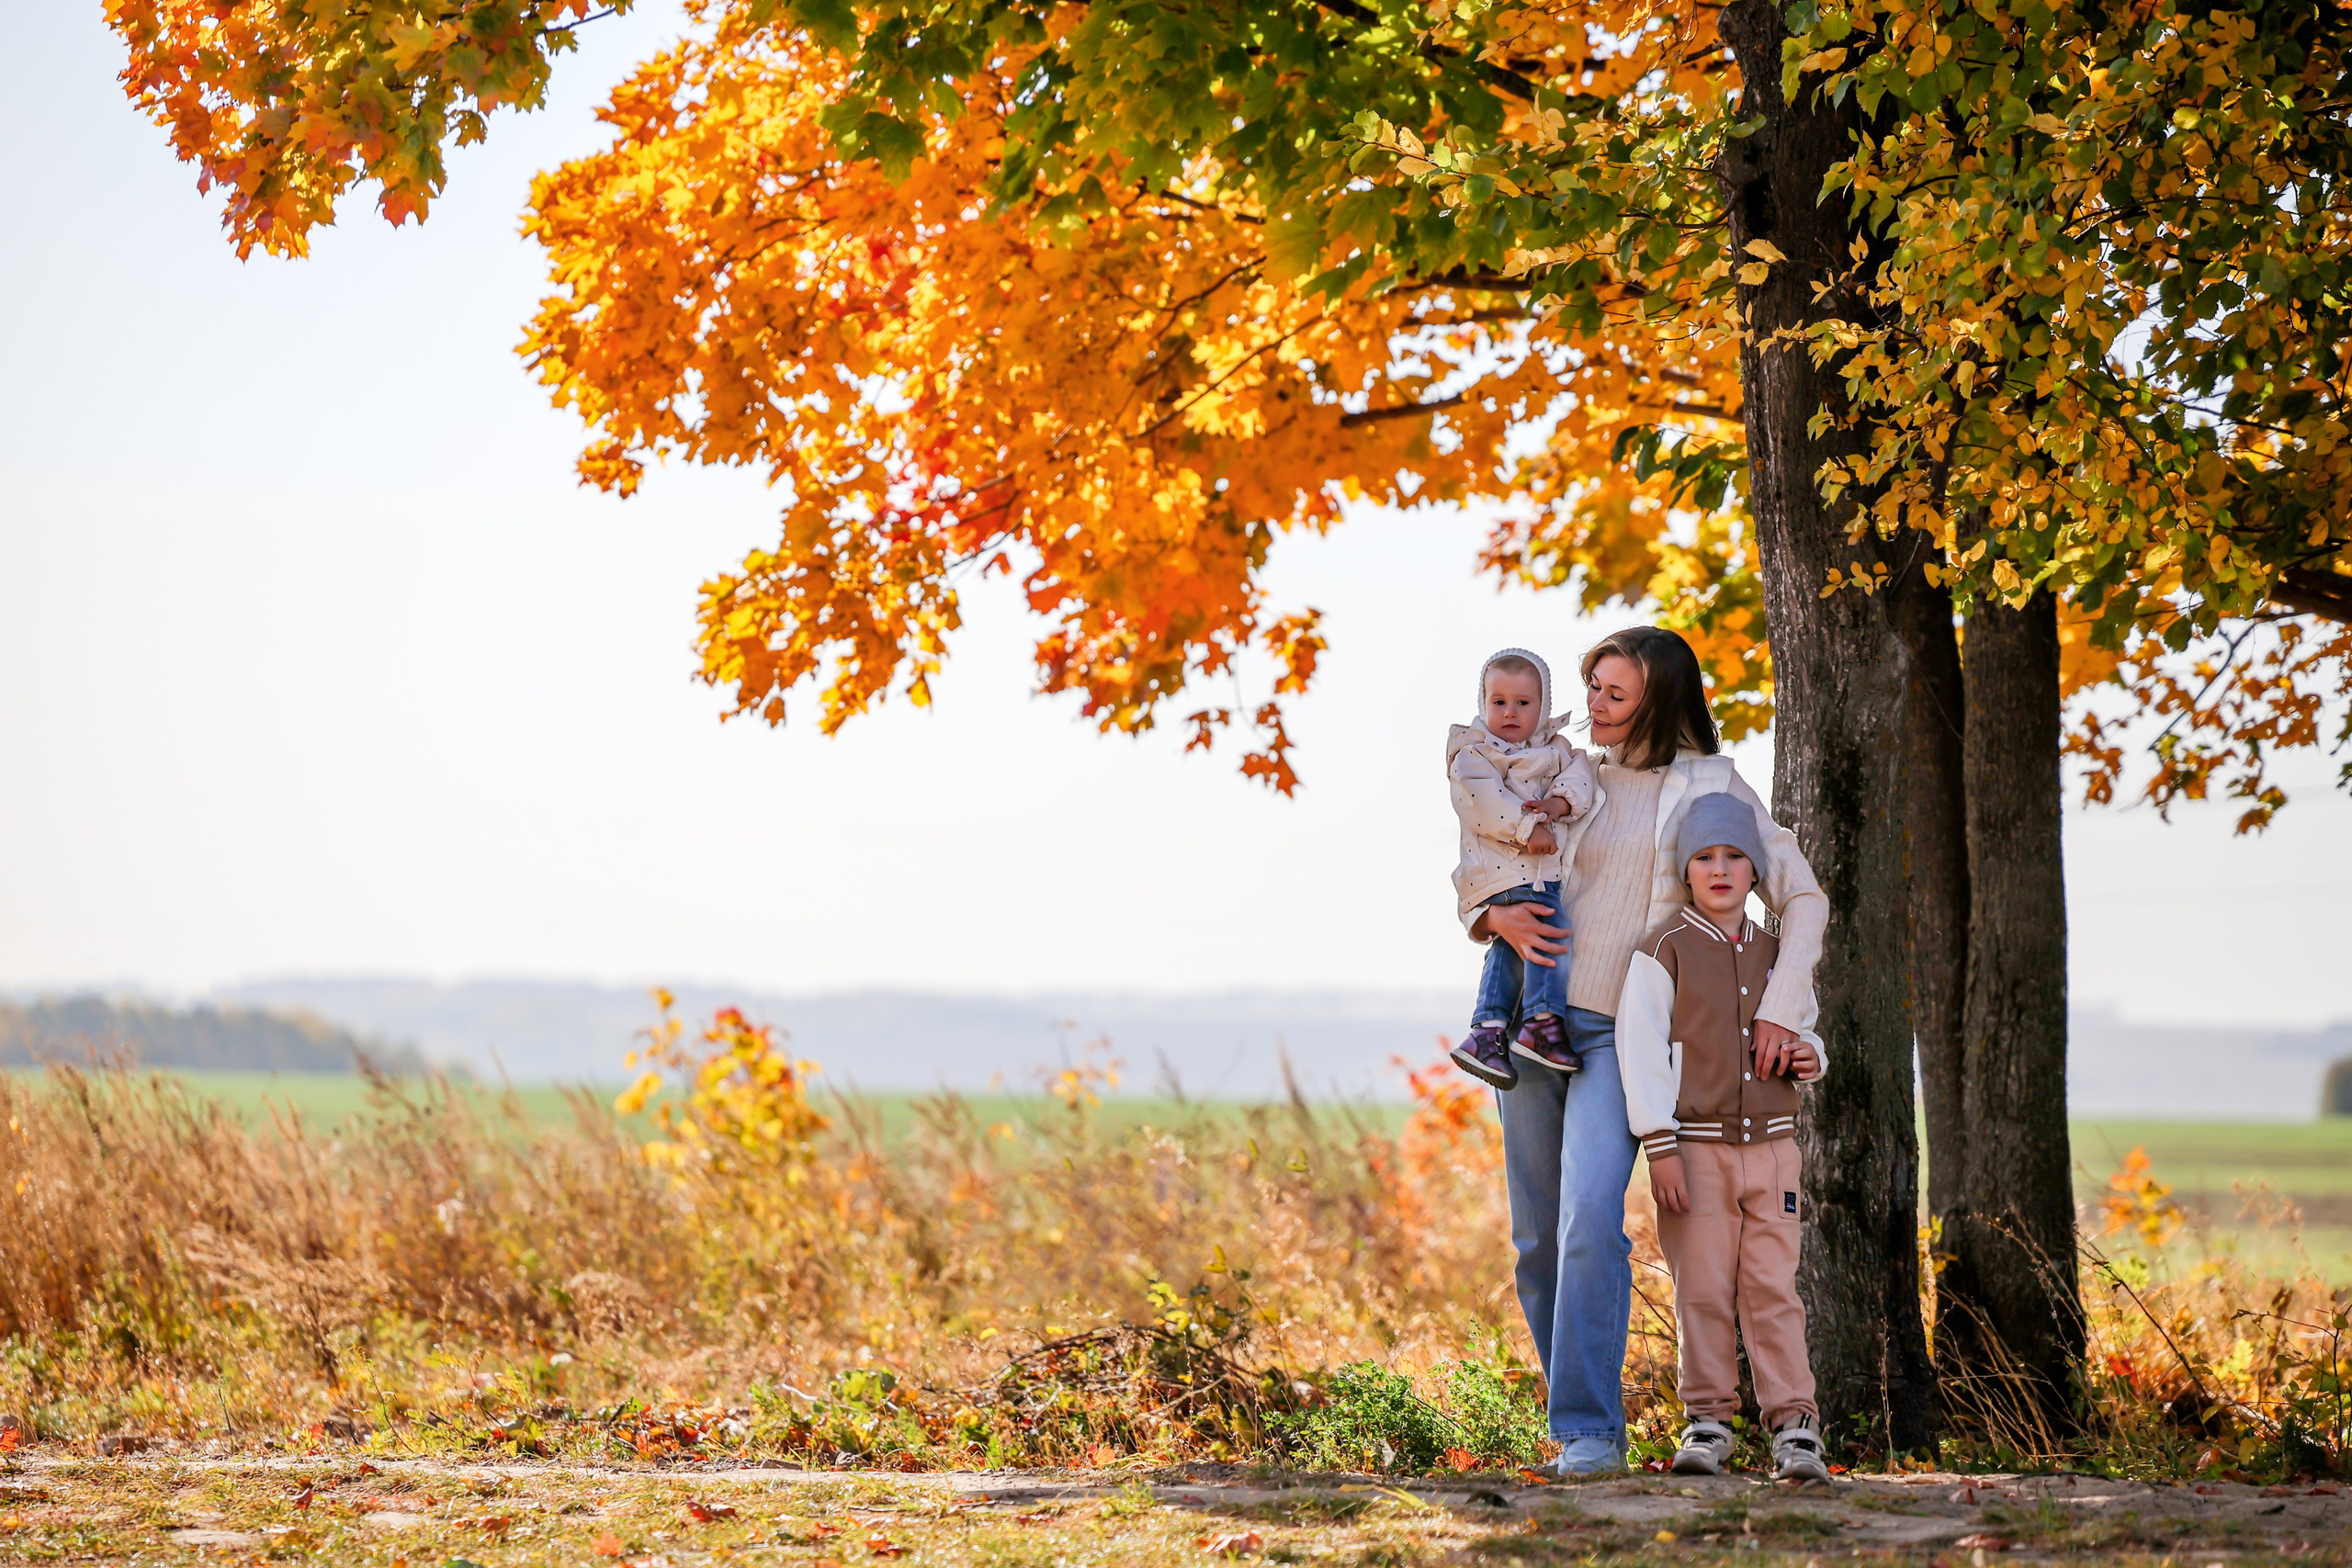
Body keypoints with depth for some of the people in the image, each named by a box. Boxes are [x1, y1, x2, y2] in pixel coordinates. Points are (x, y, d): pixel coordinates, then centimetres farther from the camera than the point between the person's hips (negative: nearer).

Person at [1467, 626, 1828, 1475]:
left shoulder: (1714, 788, 3)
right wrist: (1498, 916, -3)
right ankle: (1575, 1416, 17)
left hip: (1619, 1034, -4)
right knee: (1539, 1240, 4)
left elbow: (1803, 897, 3)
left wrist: (1780, 1006, -9)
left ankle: (1589, 1430, -20)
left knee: (1591, 1222, -22)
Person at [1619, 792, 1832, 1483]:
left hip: (1770, 1146, 3)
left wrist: (1807, 1056, 0)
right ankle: (1707, 1422, 8)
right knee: (1703, 1291, -2)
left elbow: (1804, 1027, 26)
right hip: (1697, 1146, -3)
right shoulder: (1663, 951, -2)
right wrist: (1660, 1146, -13)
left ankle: (1794, 1425, 0)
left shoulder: (1775, 954, 13)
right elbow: (1641, 1052, -6)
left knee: (1773, 1288, -1)